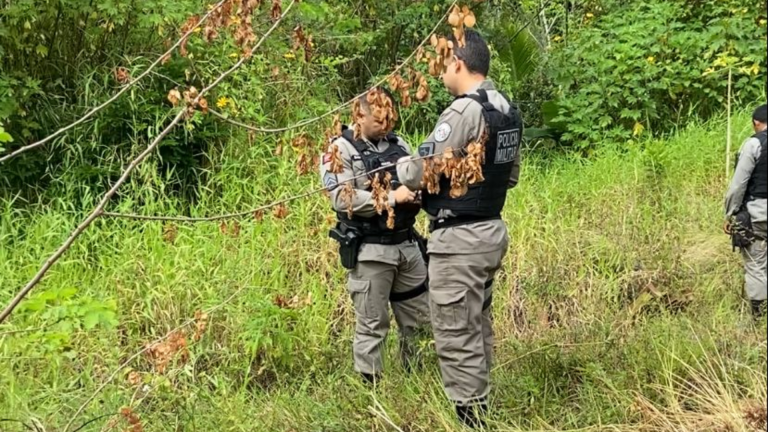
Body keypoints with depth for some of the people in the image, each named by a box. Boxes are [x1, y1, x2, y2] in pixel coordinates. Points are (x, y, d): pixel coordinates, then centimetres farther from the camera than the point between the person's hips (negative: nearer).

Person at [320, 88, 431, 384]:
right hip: (369, 252, -6)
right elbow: (343, 199, -20)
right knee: (372, 326, 1)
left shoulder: (398, 144, 12)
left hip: (407, 246, 7)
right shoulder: (340, 150, -8)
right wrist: (392, 197, -22)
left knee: (419, 319, 14)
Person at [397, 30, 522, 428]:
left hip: (458, 239, -9)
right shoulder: (509, 111, 9)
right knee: (477, 328, 19)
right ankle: (481, 410, 28)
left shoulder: (464, 111, -19)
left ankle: (469, 419, 3)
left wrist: (400, 166, 3)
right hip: (491, 230, 10)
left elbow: (418, 175, -17)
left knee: (456, 337, -2)